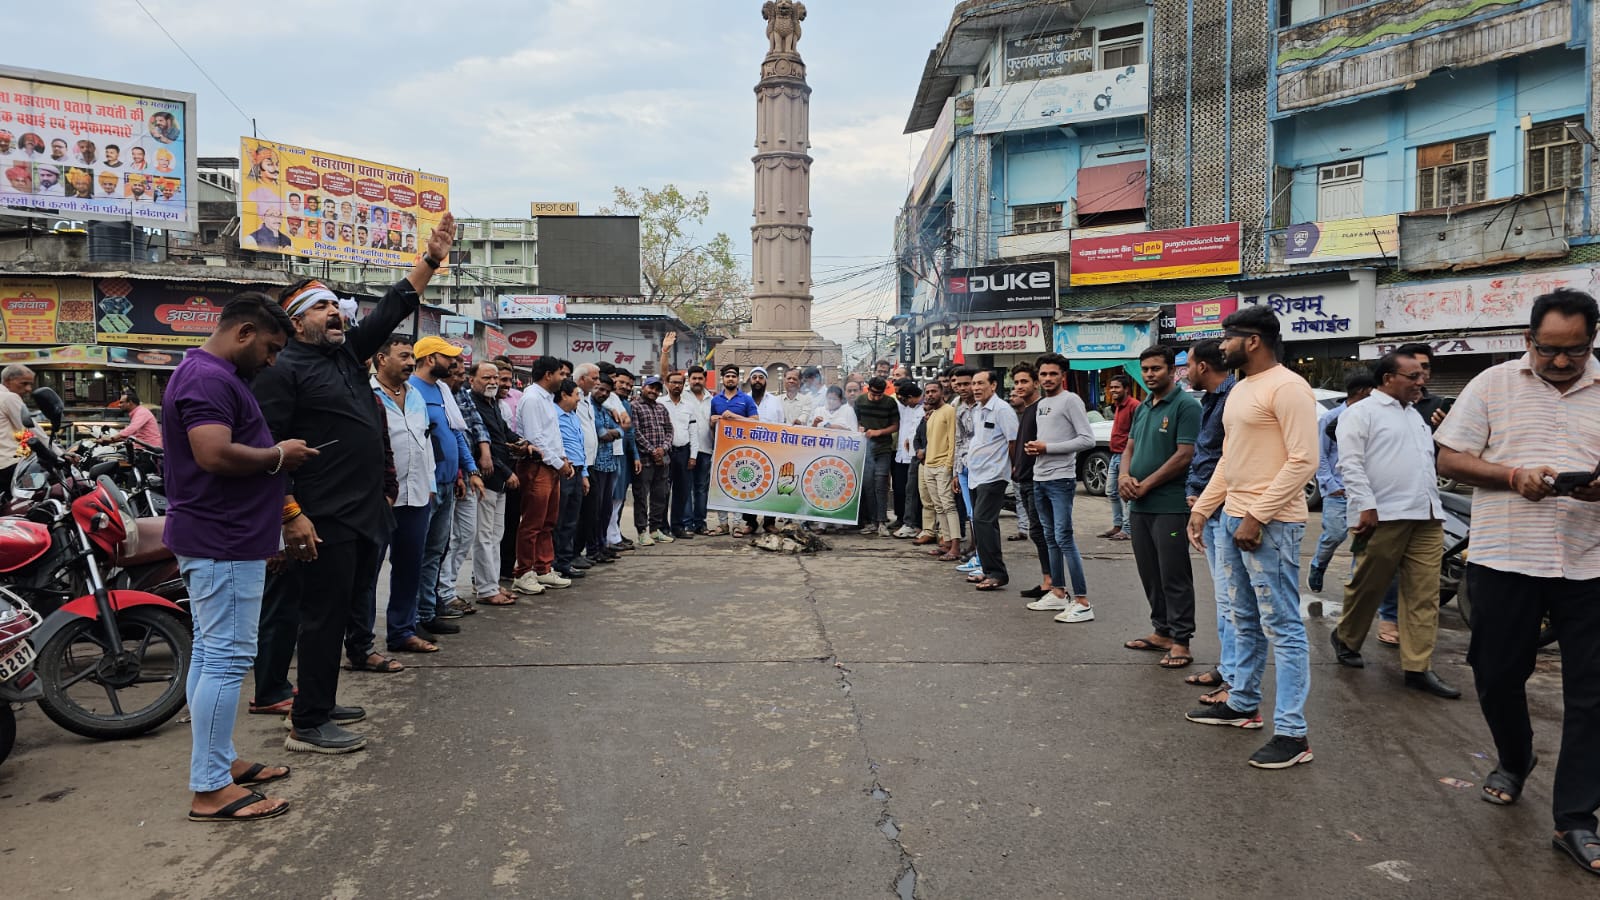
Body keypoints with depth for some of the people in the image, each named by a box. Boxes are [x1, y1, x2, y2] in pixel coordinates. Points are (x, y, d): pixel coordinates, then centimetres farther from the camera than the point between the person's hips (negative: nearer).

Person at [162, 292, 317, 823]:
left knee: (211, 655, 15)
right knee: (227, 659, -8)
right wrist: (279, 455, -15)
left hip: (219, 540, 11)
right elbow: (215, 454, -28)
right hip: (223, 544, -11)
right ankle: (210, 790, -2)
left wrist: (275, 457, 11)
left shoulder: (218, 376, 17)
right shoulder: (208, 379, -17)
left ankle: (220, 761, 25)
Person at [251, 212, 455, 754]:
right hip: (324, 520, -9)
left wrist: (432, 258, 12)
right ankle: (309, 726, 5)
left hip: (364, 513, 9)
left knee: (345, 612, 14)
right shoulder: (283, 371, -8)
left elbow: (393, 308, 18)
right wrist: (291, 514, -20)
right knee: (326, 615, -4)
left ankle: (319, 704, 27)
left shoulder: (348, 353, 16)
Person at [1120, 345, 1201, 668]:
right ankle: (1161, 631, 25)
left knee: (1174, 576, -3)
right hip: (1139, 506, 8)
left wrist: (1145, 485, -14)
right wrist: (1125, 477, -4)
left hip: (1169, 506, -8)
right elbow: (1130, 447, 18)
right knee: (1150, 574, 14)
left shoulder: (1185, 405, -9)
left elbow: (1184, 455, -16)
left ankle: (1180, 641, 5)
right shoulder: (1142, 408, 15)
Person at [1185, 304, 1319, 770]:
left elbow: (1303, 461, -20)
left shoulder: (1287, 387, -14)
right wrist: (1202, 509, 16)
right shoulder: (1240, 390, 17)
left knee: (1283, 627, -6)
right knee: (1247, 621, 19)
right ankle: (1242, 704, 32)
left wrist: (1257, 517, -21)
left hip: (1270, 523, -10)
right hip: (1235, 518, 10)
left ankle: (1292, 733, -1)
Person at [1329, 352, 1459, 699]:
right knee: (1367, 587, 4)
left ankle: (1418, 667, 5)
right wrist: (1366, 506, -18)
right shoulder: (1362, 413, -2)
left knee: (1425, 596, 2)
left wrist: (1435, 506, 21)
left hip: (1427, 518, 7)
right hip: (1385, 517, -7)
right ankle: (1345, 639, 26)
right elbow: (1350, 464, -11)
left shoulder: (1416, 416, 24)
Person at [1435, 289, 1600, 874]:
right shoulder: (1493, 385, 1)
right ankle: (1514, 761, 40)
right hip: (1505, 558, 0)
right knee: (1497, 676, 12)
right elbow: (1450, 458, 0)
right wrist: (1512, 476, -16)